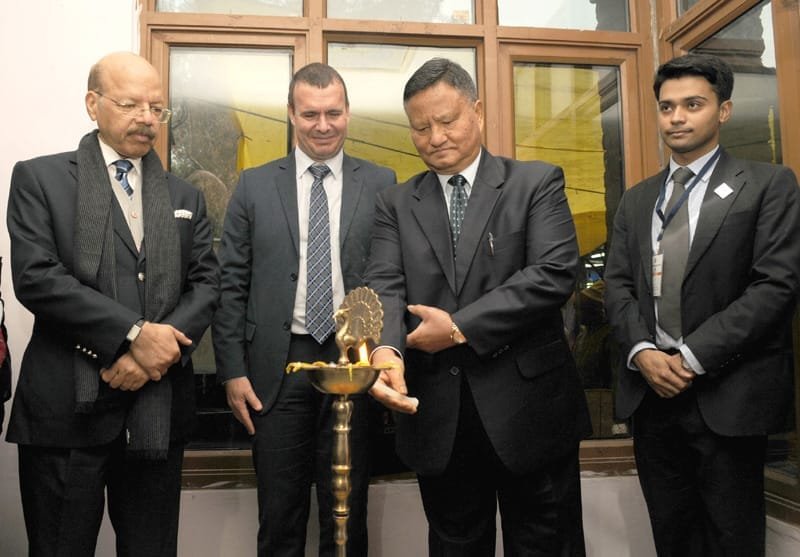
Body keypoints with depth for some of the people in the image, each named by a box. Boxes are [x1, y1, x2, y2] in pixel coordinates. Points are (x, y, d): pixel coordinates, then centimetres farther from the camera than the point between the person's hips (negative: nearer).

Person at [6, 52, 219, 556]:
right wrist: (134, 333, -16)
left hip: (159, 407, 3)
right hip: (66, 406, -3)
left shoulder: (185, 197, 13)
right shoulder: (40, 178, 1)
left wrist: (160, 350, -12)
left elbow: (206, 284, 5)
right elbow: (36, 277, -11)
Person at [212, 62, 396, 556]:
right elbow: (231, 284, 4)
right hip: (278, 365, 1)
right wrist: (233, 370, -1)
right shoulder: (255, 185, 6)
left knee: (348, 516, 12)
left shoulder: (381, 184, 4)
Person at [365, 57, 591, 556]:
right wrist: (385, 348, -25)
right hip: (437, 416, 3)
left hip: (530, 407, -2)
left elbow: (555, 272, -12)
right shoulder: (396, 204, 9)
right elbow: (385, 285, -4)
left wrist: (460, 327, -17)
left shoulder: (537, 182, 0)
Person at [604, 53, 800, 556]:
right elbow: (618, 286, 8)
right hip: (651, 391, 4)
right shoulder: (637, 200, 14)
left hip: (728, 395, -4)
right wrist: (643, 352, -9)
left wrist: (693, 357, -16)